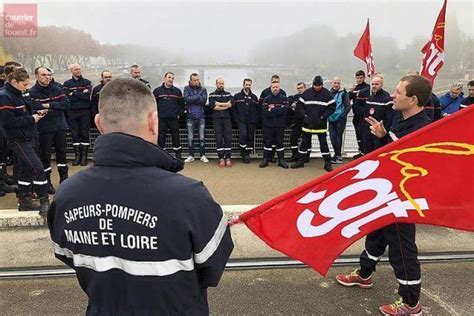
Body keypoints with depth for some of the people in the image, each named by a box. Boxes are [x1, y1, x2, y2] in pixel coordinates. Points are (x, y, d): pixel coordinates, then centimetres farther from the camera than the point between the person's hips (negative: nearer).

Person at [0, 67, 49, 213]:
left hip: (27, 138, 10)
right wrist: (31, 119, -16)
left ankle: (25, 201, 24)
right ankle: (44, 201, -7)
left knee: (25, 169, 14)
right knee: (38, 168, -15)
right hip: (18, 140, -10)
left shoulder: (18, 95, 14)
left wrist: (36, 114, 6)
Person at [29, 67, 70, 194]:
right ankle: (47, 182, 13)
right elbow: (34, 110, -19)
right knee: (45, 155, 3)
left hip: (60, 126, 4)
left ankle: (64, 179, 24)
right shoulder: (32, 92, -7)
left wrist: (50, 105, -16)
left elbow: (66, 103, -6)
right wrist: (55, 110, -16)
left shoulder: (56, 89, 6)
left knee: (62, 153, 11)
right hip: (44, 128, -4)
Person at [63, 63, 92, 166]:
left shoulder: (87, 82, 6)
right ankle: (77, 155, 10)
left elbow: (87, 95, -10)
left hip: (85, 112, -1)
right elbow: (67, 97, -4)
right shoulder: (67, 84, 8)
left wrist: (74, 93, -6)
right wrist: (81, 95, -8)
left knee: (84, 134, -1)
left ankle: (84, 156, 5)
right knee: (75, 134, 3)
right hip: (72, 112, 1)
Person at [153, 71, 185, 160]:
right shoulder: (157, 91, 4)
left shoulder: (177, 91, 6)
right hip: (161, 119, 0)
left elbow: (181, 104, 9)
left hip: (174, 118, 0)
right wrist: (155, 115, 1)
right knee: (161, 137, 4)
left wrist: (179, 114, 1)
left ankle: (178, 154, 15)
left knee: (175, 136, 5)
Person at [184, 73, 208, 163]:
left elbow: (204, 101, -10)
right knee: (190, 138, 5)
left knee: (202, 137, 3)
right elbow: (186, 99, -13)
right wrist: (198, 97, -12)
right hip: (190, 116, 0)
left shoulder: (203, 89, 6)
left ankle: (203, 155, 11)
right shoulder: (187, 88, 5)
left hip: (201, 116, 0)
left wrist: (192, 100, -12)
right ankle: (191, 156, 14)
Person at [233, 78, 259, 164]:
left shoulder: (254, 97, 11)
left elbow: (258, 109, 14)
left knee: (250, 138, 3)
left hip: (251, 122, 3)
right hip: (241, 121, -3)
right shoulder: (237, 96, 3)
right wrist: (237, 118, -5)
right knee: (243, 134, -21)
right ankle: (243, 153, -6)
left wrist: (256, 119, 3)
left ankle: (247, 154, 15)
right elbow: (233, 108, 3)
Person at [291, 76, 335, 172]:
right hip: (308, 122, 2)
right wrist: (304, 115, -5)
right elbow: (299, 105, 6)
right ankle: (300, 161, 19)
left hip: (321, 123, -2)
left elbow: (332, 107, -3)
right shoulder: (306, 93, 1)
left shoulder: (327, 93, -5)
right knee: (304, 141, 9)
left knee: (323, 143, 2)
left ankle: (327, 163, 10)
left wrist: (323, 116, -10)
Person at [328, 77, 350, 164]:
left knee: (338, 137, -3)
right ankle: (338, 155, 20)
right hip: (331, 119, 5)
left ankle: (337, 155, 7)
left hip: (340, 119, -4)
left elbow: (348, 106, -6)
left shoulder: (343, 93, -4)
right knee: (332, 137, 5)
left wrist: (343, 116, -16)